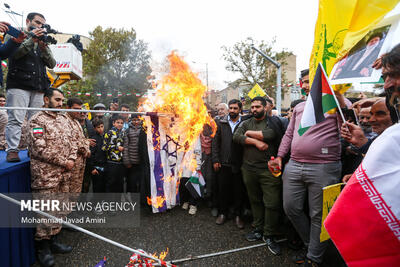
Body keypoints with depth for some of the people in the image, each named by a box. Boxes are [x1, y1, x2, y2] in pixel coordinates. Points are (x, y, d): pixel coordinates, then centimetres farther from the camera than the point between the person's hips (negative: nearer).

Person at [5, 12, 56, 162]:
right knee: (16, 119, -9)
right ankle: (12, 150, -8)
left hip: (39, 88, 4)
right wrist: (31, 39, -9)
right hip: (19, 85, -4)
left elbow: (52, 64, 11)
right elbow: (13, 53, -6)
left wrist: (44, 48, -5)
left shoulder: (42, 41, 24)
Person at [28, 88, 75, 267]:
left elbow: (71, 142, 15)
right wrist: (64, 162, -14)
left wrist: (72, 159, -2)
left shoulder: (63, 119, 13)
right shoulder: (37, 120, -9)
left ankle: (53, 240, 31)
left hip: (63, 174, 7)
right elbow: (39, 149, -17)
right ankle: (42, 247, 20)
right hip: (45, 175, -7)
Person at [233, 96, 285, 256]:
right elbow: (236, 137, -3)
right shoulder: (246, 123, 14)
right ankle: (258, 229, 29)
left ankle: (269, 236, 14)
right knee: (255, 201, 13)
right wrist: (256, 141, -13)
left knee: (272, 203, -2)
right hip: (249, 169, 3)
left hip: (269, 169, -3)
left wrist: (250, 133, -5)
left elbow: (271, 134, -15)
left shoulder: (273, 121, 6)